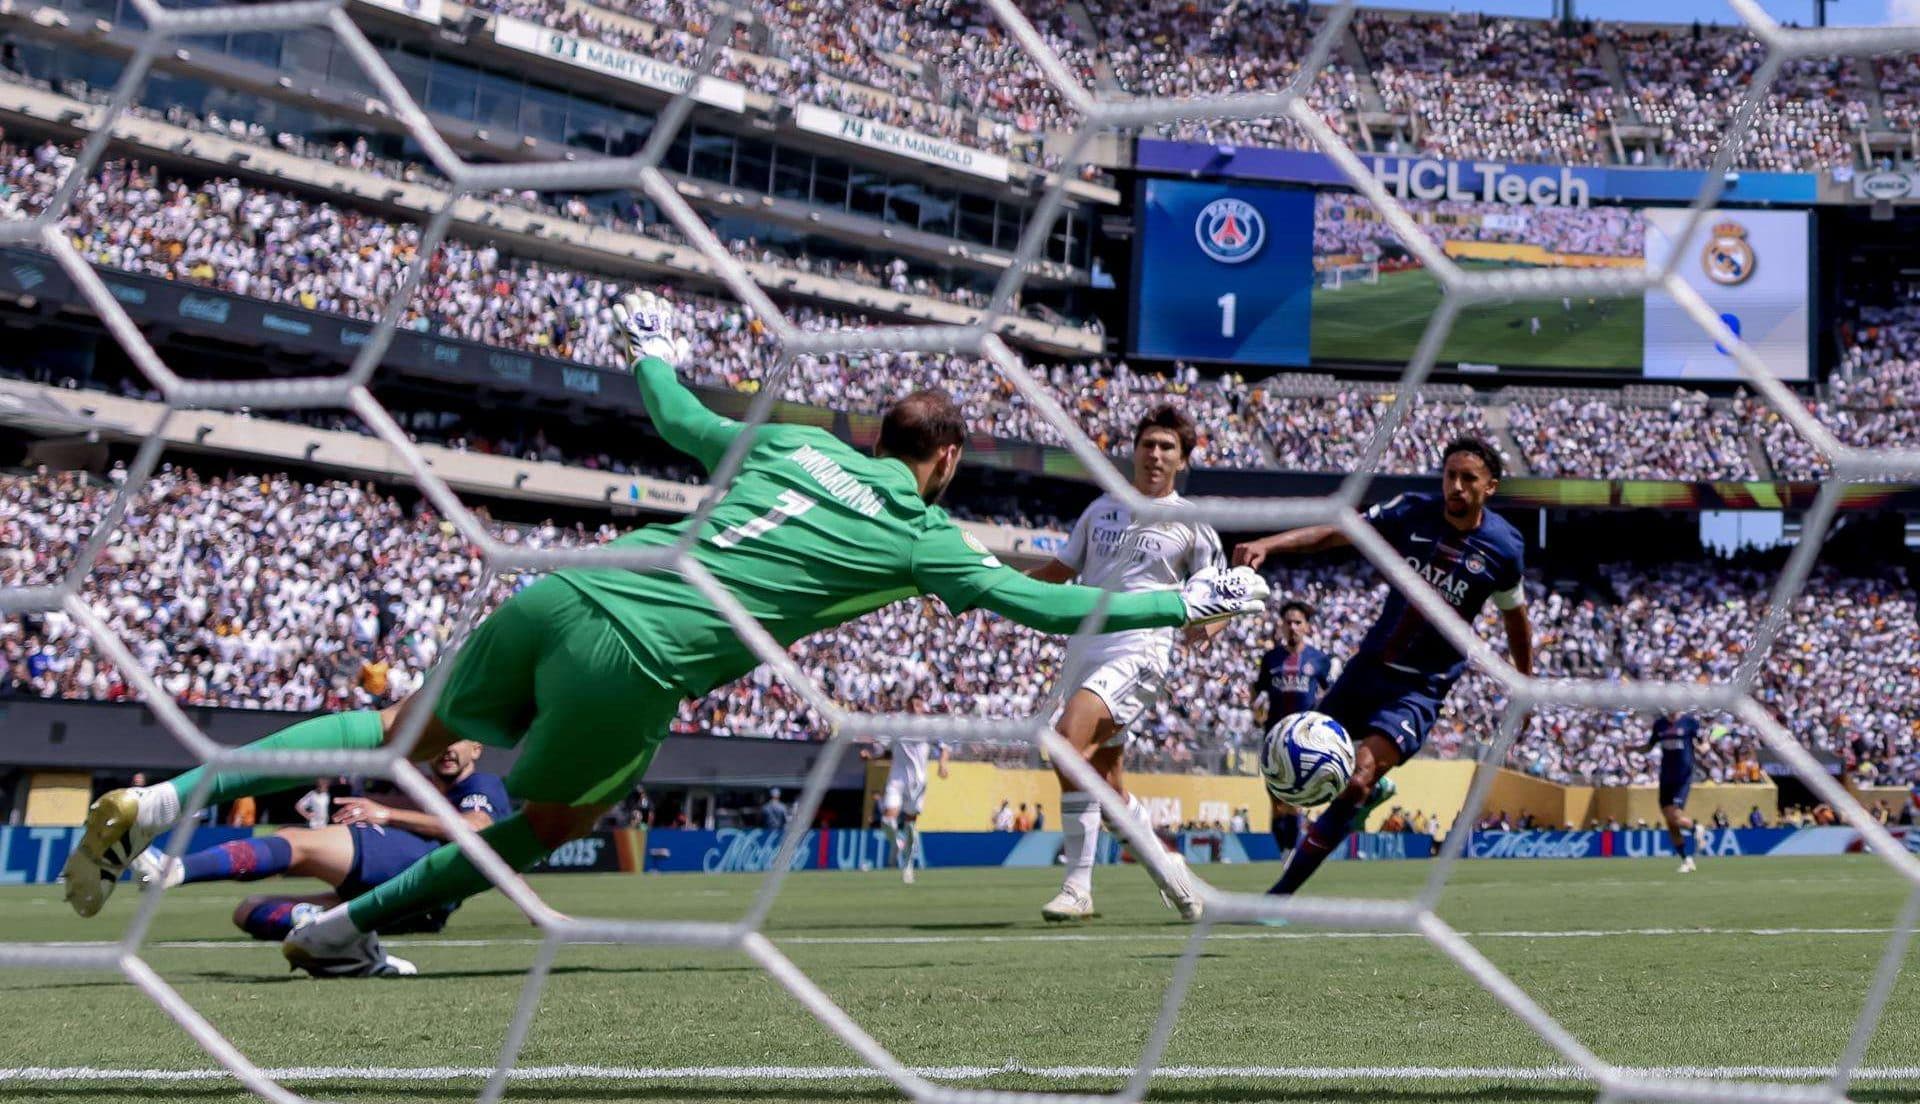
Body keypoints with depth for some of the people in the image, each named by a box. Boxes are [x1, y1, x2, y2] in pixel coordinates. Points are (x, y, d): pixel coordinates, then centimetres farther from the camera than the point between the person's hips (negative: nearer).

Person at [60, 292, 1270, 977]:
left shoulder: (798, 444, 18)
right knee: (552, 824, 20)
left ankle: (163, 799, 13)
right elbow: (1051, 607, 8)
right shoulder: (924, 536, 5)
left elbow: (683, 423, 32)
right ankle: (347, 929, 21)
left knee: (411, 734, 20)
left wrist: (652, 353, 54)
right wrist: (1187, 604, 21)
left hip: (559, 596, 6)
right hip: (633, 666, -6)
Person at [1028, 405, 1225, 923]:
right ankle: (1169, 868, 27)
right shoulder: (1101, 509, 16)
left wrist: (1205, 623, -14)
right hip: (1086, 652, 6)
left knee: (1068, 737, -27)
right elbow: (1062, 569, 26)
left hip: (1137, 654, -6)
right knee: (1108, 787, 5)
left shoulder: (1191, 524, 5)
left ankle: (1078, 886, -24)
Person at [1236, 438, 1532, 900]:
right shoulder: (1411, 513, -6)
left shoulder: (1504, 547, -7)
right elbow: (1337, 531, -15)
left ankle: (1281, 893, -15)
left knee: (1357, 781, -21)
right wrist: (1268, 544, -30)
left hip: (1422, 688, -4)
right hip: (1370, 665, 4)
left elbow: (1515, 618, 10)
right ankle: (1373, 788, 42)